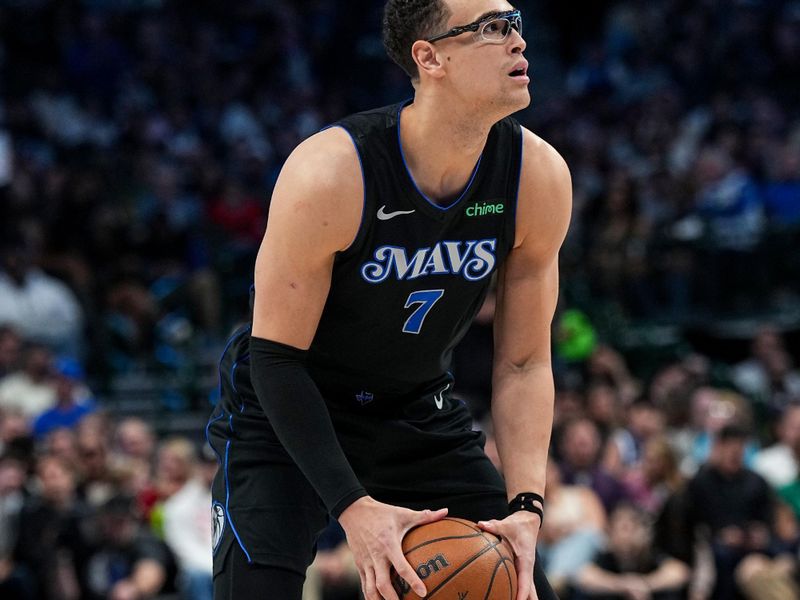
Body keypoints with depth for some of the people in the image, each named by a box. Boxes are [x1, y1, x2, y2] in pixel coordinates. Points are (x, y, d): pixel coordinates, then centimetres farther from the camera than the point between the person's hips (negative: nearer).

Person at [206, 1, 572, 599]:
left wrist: (526, 505, -19)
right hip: (284, 414, -5)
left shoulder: (539, 178, -16)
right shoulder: (328, 174, -30)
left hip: (420, 413, 5)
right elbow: (277, 358, -22)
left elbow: (523, 363, -6)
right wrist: (354, 508, -31)